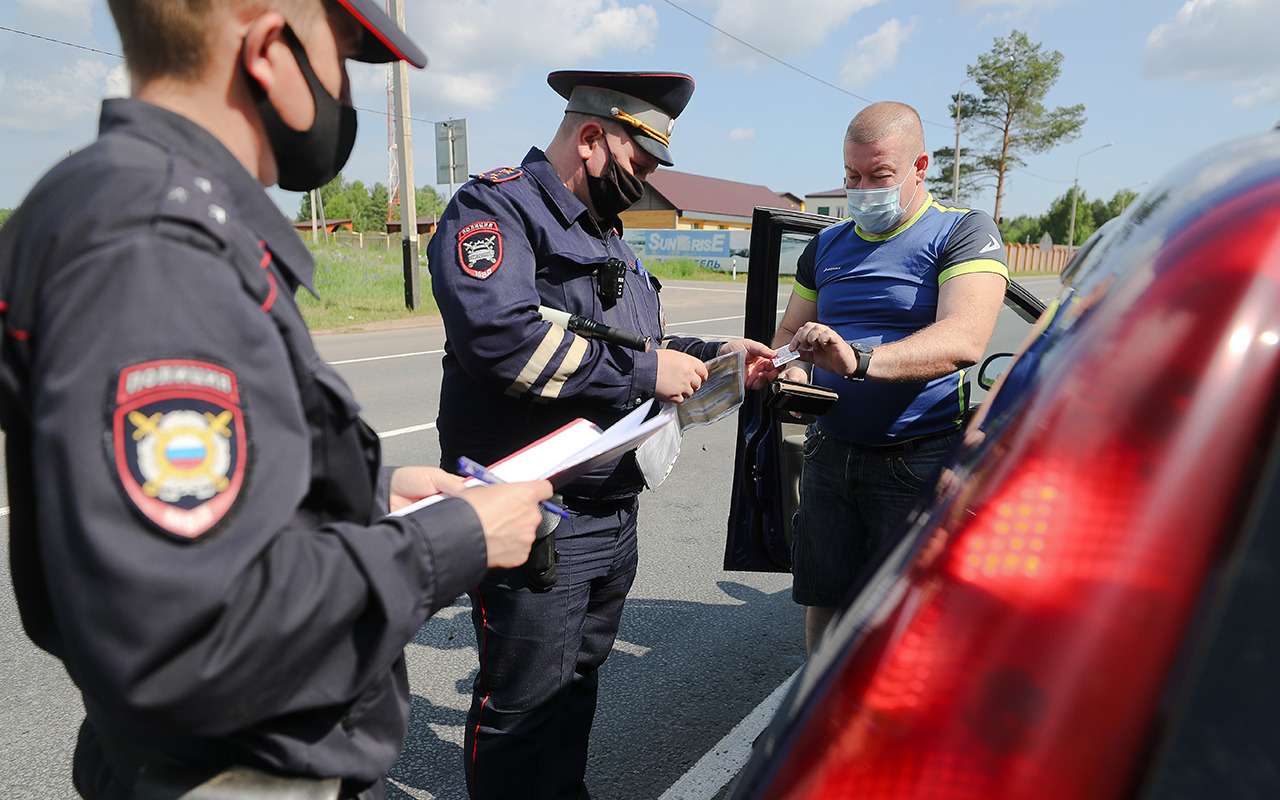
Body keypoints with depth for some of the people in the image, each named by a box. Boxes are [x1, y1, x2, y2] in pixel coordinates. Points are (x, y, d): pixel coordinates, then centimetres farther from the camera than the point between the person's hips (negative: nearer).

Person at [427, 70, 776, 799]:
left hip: (615, 512, 9)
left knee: (577, 683, 22)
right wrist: (644, 371, -21)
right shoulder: (498, 207, -11)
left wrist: (710, 356, 9)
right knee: (525, 708, 5)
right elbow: (499, 334, -29)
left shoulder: (605, 233, 19)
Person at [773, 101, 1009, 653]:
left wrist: (859, 358, -37)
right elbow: (788, 334, 17)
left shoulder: (964, 232, -4)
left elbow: (963, 340, -21)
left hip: (918, 462, -5)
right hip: (829, 455, 5)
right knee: (823, 607, 13)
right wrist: (791, 372, -8)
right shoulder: (827, 246, 14)